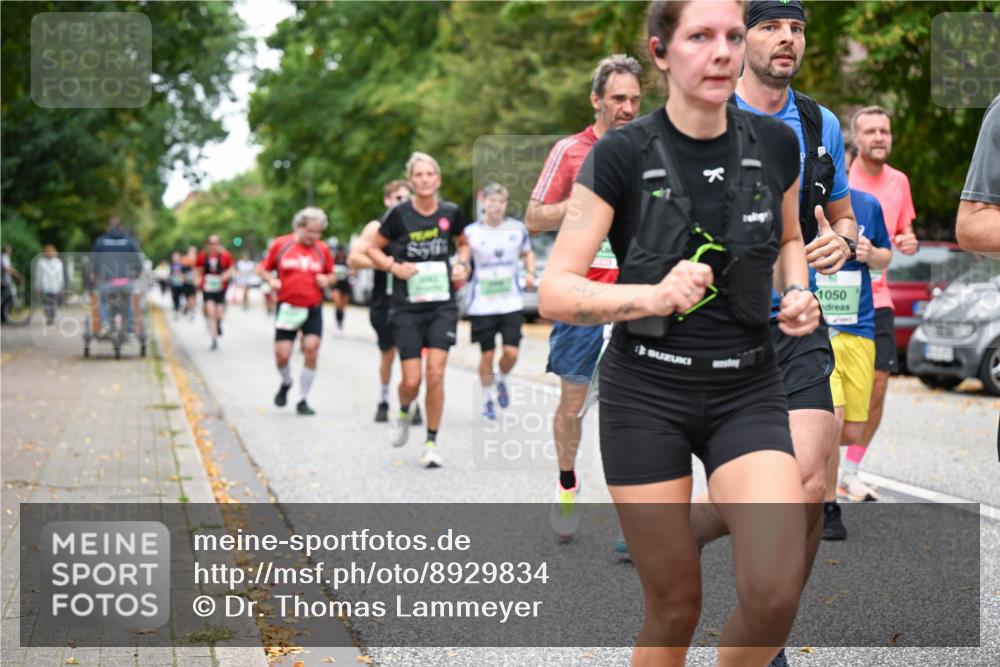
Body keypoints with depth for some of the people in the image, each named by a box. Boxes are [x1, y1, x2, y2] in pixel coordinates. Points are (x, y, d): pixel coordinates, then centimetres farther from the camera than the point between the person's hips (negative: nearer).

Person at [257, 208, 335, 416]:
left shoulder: (322, 249, 5)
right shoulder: (280, 245, -1)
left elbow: (331, 274, 16)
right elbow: (263, 268, 8)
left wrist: (326, 280, -6)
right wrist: (271, 280, -11)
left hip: (313, 310, 1)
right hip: (287, 309, -1)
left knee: (312, 349, -13)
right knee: (281, 355, -4)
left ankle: (303, 400, 1)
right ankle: (286, 383, 31)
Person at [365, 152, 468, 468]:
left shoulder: (451, 213, 1)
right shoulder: (400, 214, -7)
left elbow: (463, 243, 21)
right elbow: (373, 249, 5)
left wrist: (463, 266, 2)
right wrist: (394, 267, -12)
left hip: (442, 304, 1)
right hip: (407, 306, -1)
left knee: (436, 373, -10)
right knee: (412, 380, -3)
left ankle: (432, 443, 4)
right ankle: (403, 413, 33)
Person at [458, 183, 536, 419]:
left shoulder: (518, 228, 2)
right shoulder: (471, 232, -4)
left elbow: (527, 253, 19)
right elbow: (462, 261, -5)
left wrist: (530, 273, 2)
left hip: (511, 302, 1)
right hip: (482, 303, -1)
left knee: (511, 352, -7)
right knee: (487, 354, 4)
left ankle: (501, 380, 26)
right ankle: (488, 398, 25)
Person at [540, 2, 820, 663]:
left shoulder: (776, 145, 0)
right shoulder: (622, 155, -9)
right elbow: (554, 292, -11)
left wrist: (797, 293, 0)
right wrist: (652, 295, -27)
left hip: (748, 390, 2)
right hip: (646, 392, -2)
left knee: (776, 591, -16)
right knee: (676, 606, 3)